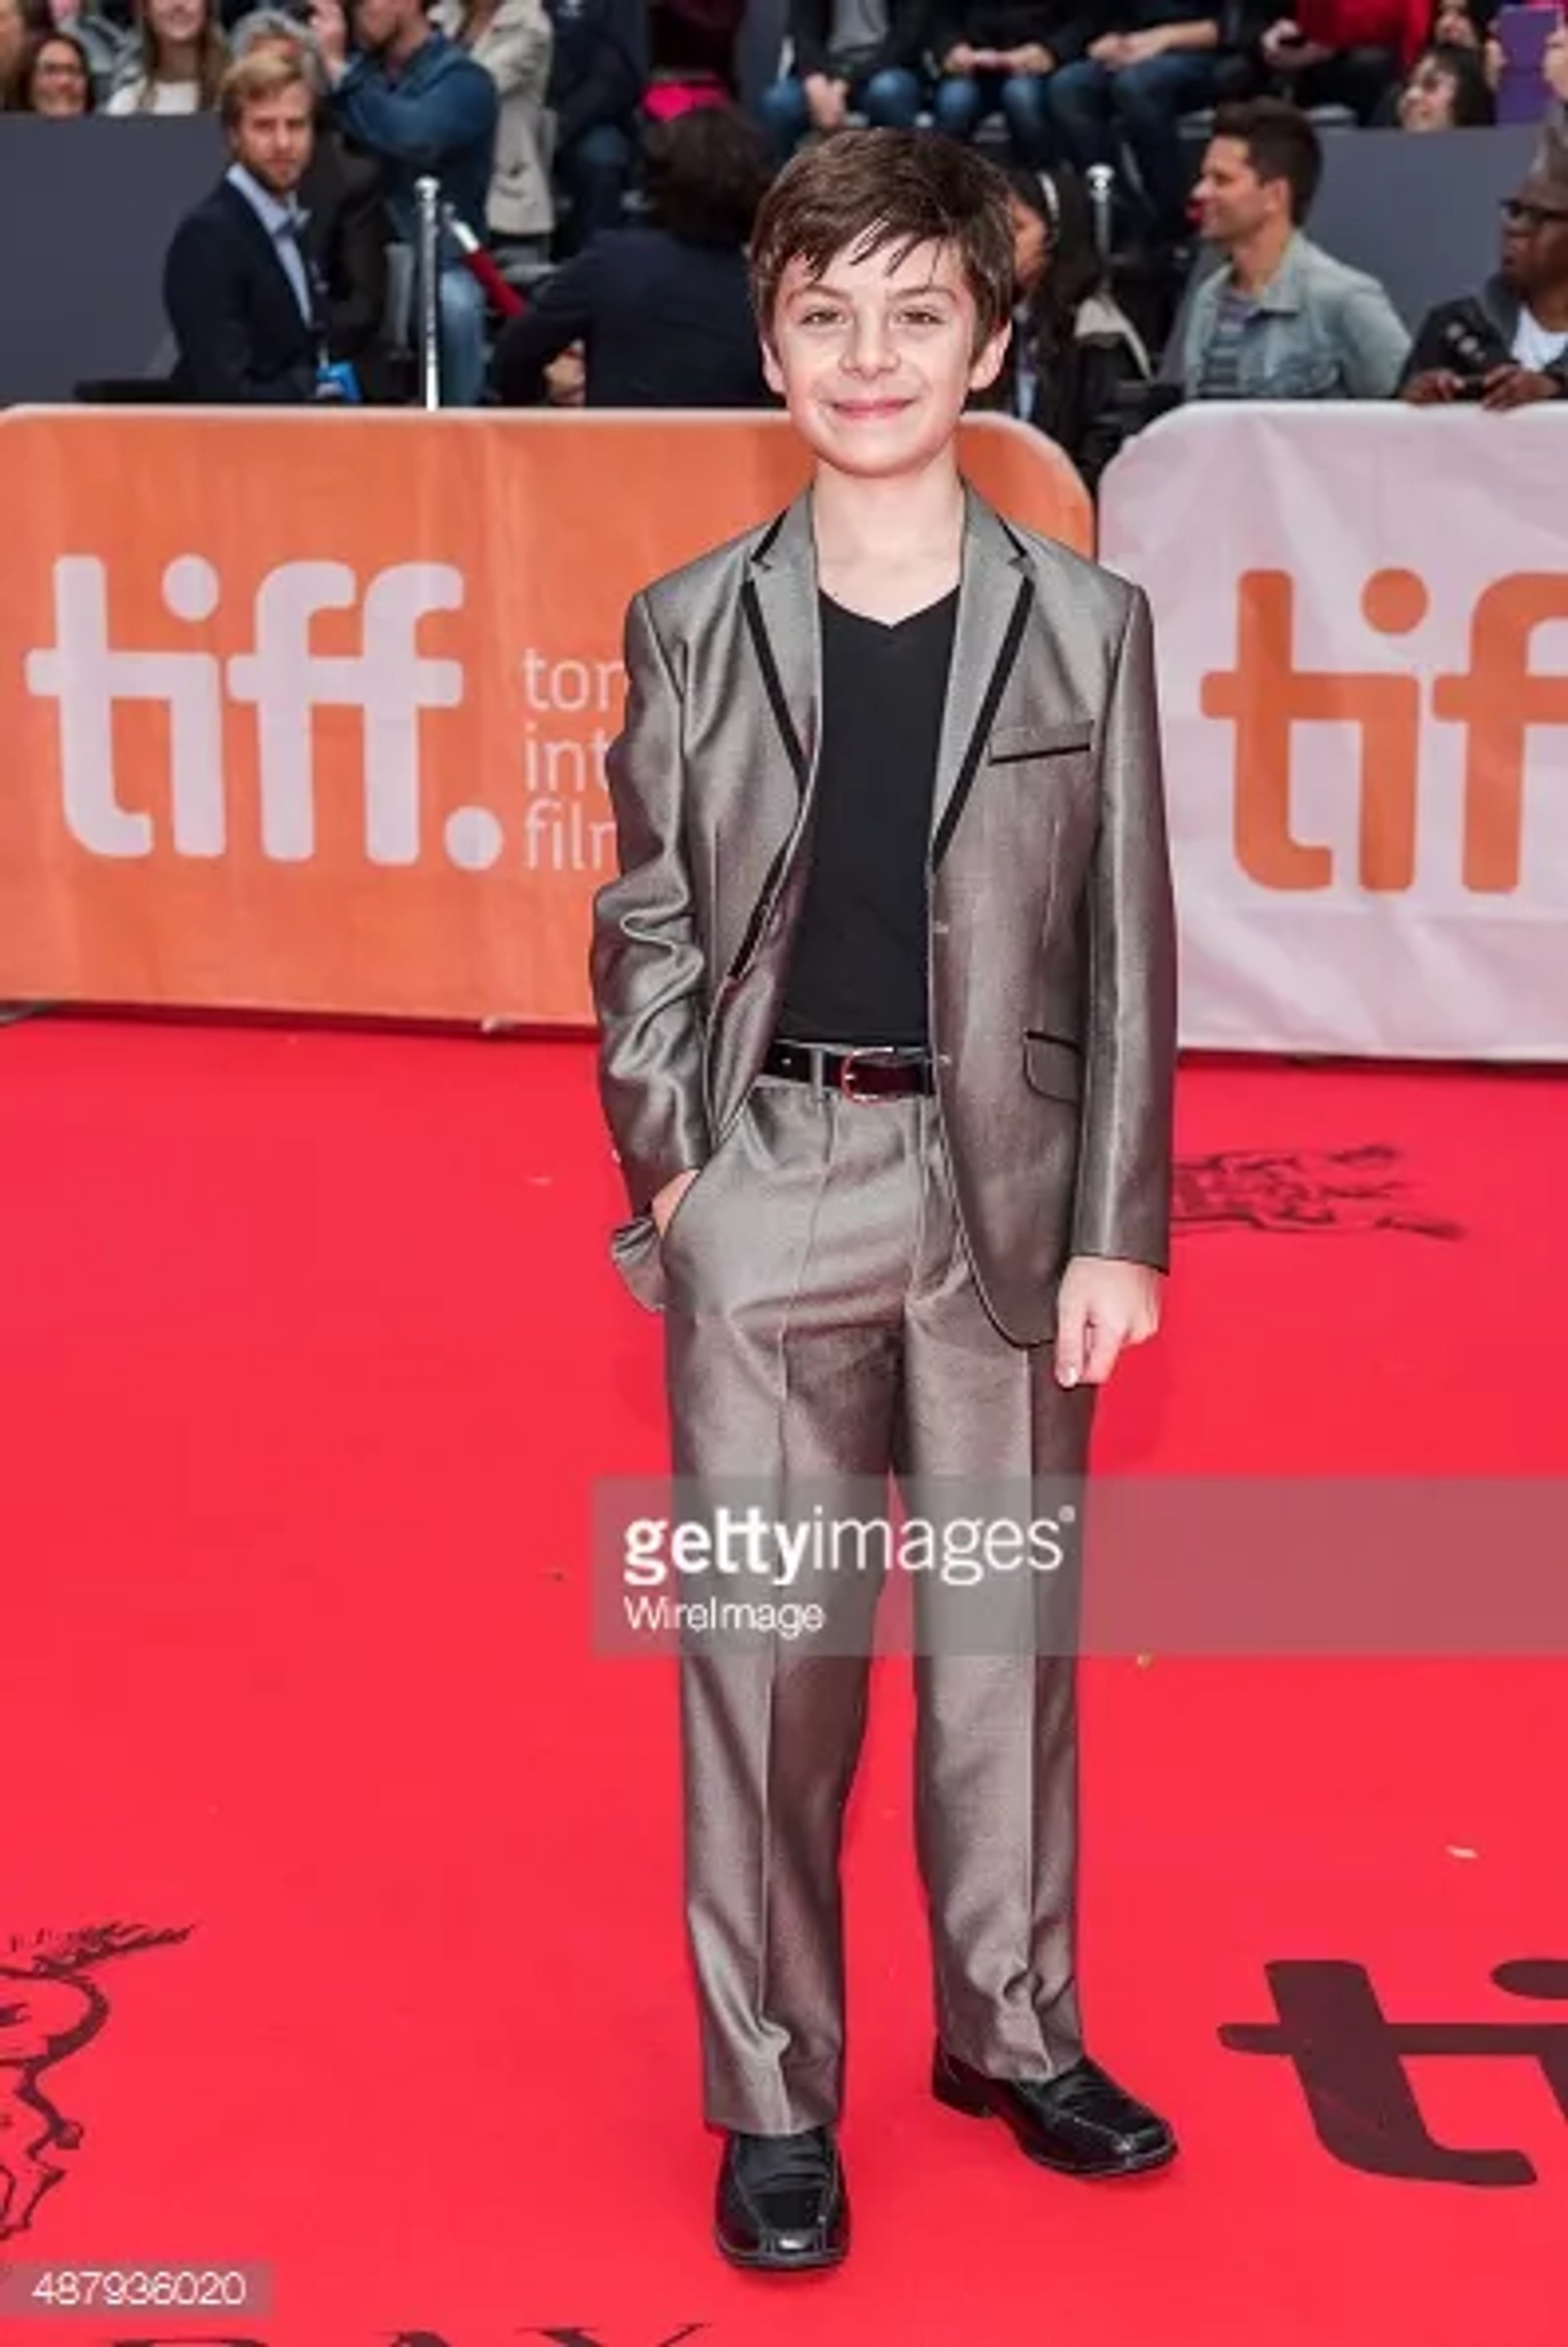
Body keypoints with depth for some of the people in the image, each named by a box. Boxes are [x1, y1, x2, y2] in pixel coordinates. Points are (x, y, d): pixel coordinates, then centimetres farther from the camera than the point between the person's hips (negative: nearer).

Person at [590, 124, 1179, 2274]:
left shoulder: (1086, 625, 3)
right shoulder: (693, 624, 4)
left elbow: (1128, 953, 2)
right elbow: (646, 926, 6)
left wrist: (1120, 1230, -3)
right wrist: (667, 1163, -6)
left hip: (1005, 1190, 0)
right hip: (768, 1190, 0)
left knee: (1006, 1636, 11)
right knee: (764, 1654, 4)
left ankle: (1015, 2033, 30)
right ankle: (773, 2097, 18)